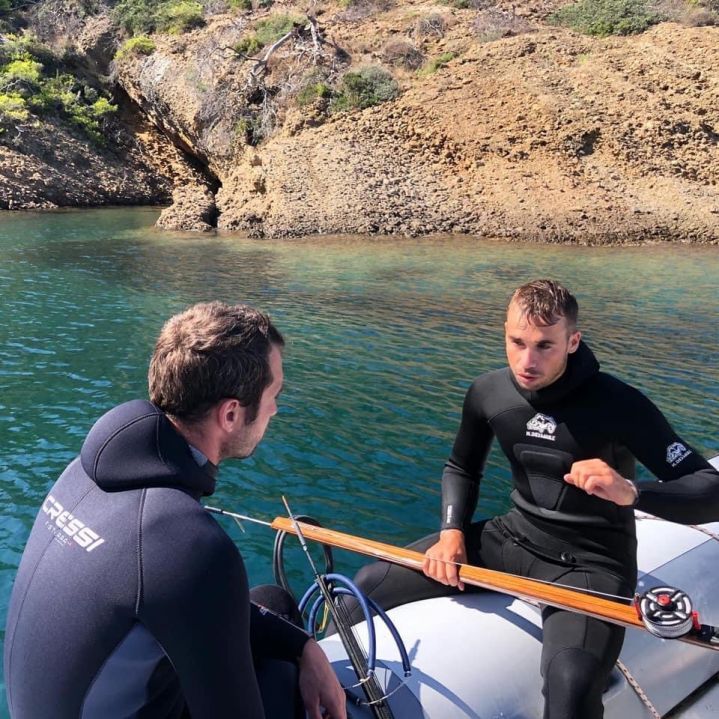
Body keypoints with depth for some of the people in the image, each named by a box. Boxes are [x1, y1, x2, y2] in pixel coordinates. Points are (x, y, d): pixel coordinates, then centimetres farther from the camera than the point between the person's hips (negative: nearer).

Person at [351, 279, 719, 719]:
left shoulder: (619, 405, -19)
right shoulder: (488, 392, -4)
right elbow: (461, 469, 13)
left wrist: (631, 492, -39)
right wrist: (452, 531, -5)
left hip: (588, 564, -4)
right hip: (514, 536, 5)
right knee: (369, 587, -6)